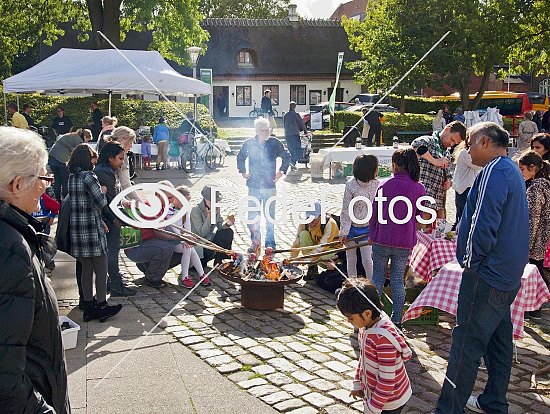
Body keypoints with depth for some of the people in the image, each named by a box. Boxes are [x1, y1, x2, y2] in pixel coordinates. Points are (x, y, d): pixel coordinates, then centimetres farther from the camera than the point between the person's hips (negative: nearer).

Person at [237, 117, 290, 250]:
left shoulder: (275, 143, -1)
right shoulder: (249, 143, 1)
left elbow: (286, 156, 14)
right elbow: (240, 157, 21)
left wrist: (282, 171, 7)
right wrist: (243, 172, 13)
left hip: (270, 185, -1)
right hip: (254, 186, 1)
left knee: (270, 216, 3)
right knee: (252, 217, 2)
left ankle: (270, 243, 15)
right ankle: (255, 241, 18)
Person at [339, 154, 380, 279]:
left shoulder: (376, 185, -2)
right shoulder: (351, 185, -12)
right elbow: (346, 210, -9)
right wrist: (343, 232, -9)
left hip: (367, 228, 1)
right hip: (351, 227, -1)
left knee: (367, 260, -4)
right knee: (351, 260, 10)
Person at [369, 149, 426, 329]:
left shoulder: (384, 186, -6)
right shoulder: (419, 189, -4)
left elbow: (374, 214, 1)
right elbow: (419, 217, 6)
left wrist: (372, 235, 15)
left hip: (382, 240, -1)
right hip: (405, 242, 1)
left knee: (377, 278, 10)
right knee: (398, 280, 9)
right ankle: (396, 320, 13)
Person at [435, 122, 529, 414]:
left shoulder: (495, 171, -17)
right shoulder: (512, 171, 16)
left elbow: (484, 223, -25)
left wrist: (472, 260, -12)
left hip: (486, 275, -10)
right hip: (508, 275, 10)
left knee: (466, 345, -5)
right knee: (498, 340, 17)